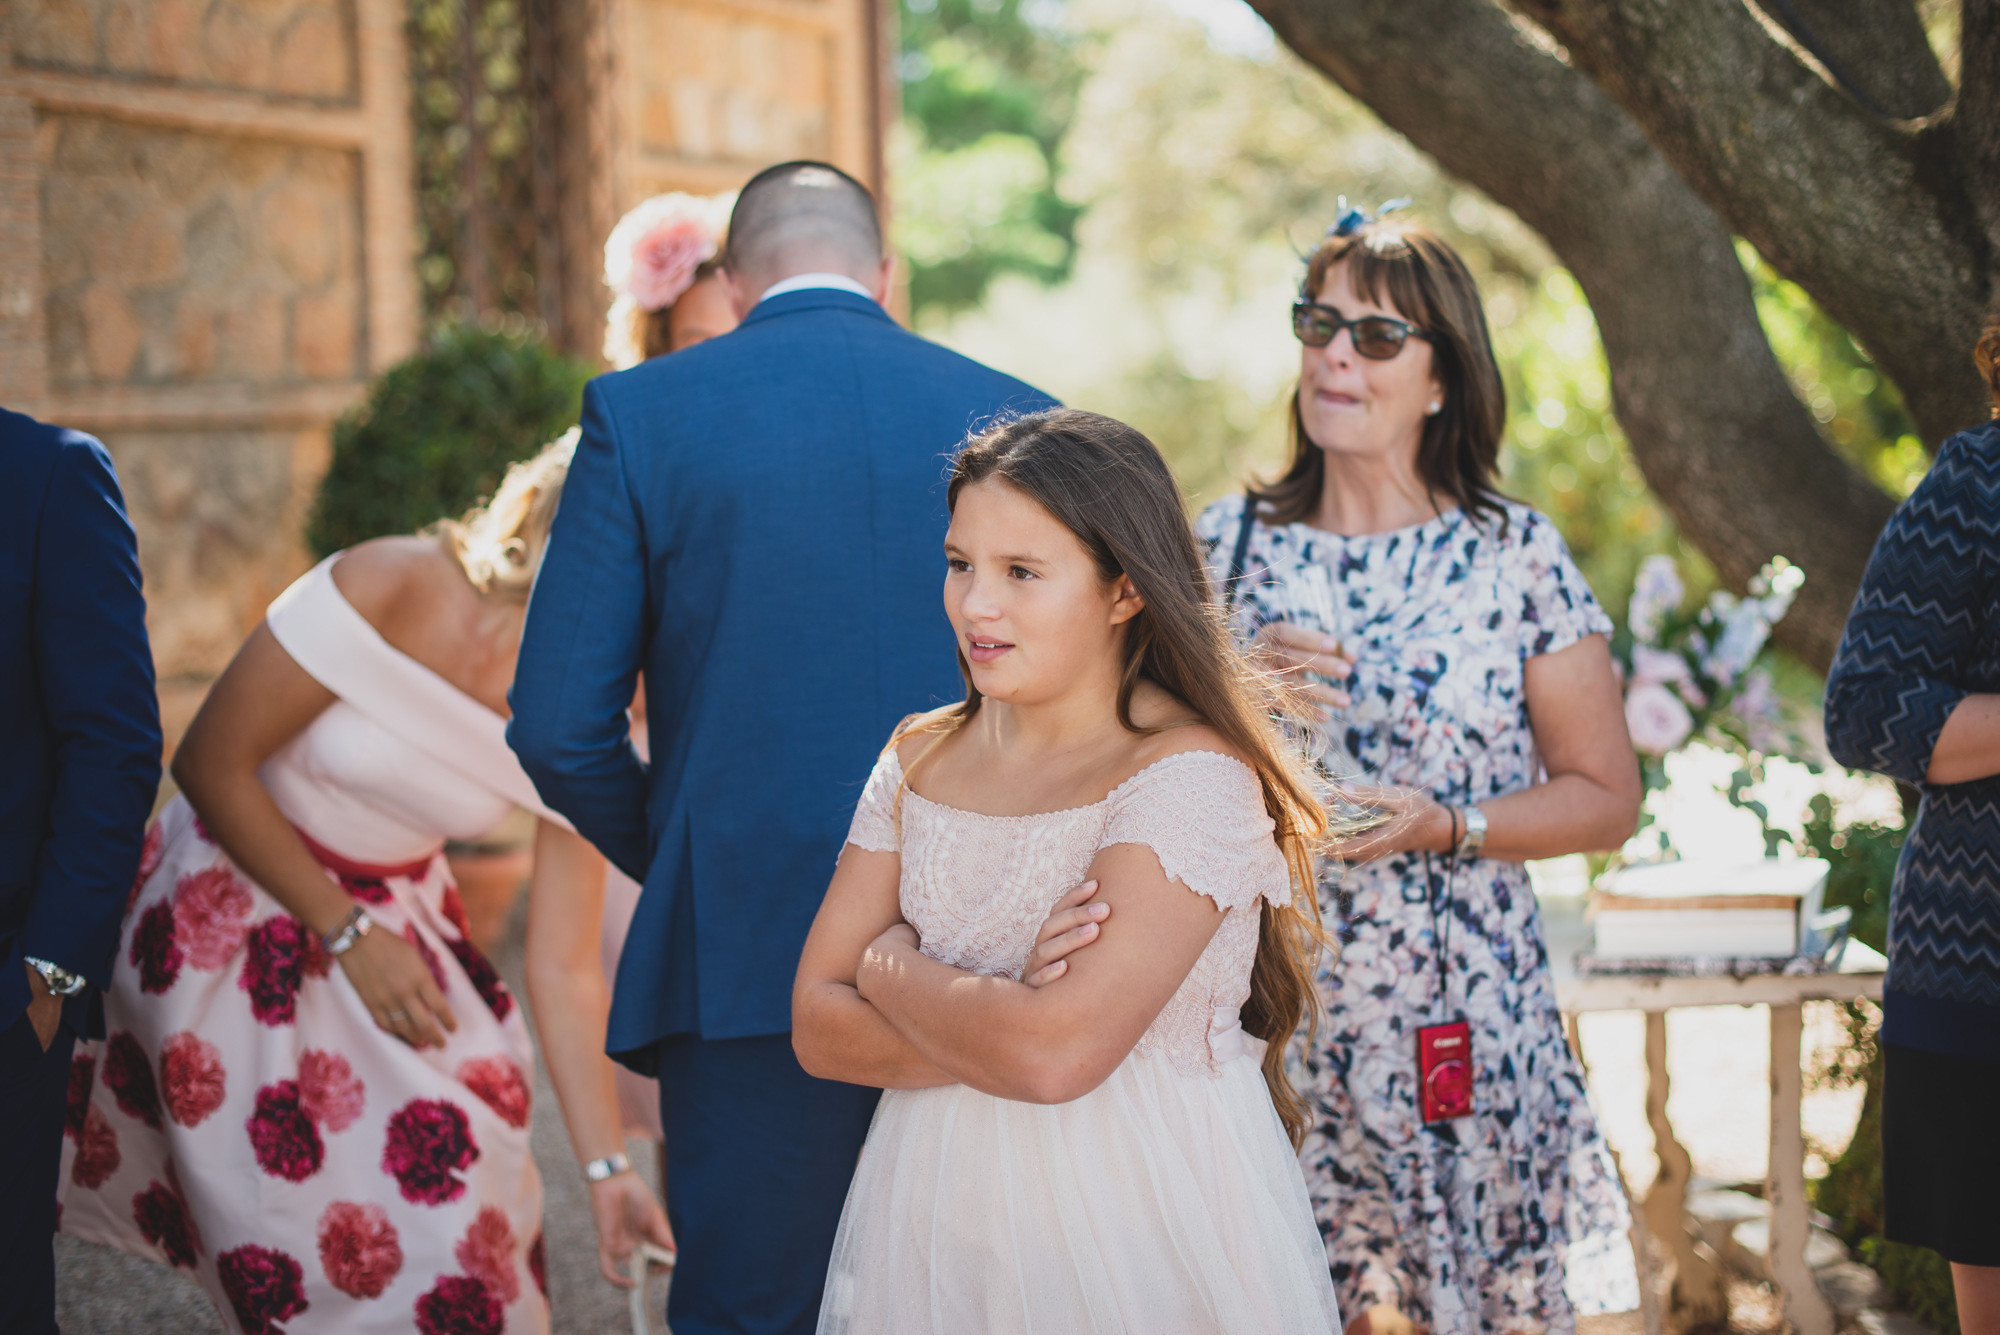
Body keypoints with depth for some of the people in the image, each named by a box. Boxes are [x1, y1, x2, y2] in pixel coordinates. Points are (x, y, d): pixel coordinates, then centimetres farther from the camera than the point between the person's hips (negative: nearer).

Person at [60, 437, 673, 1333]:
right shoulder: (387, 590, -25)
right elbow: (209, 763, -17)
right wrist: (345, 933, -16)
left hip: (398, 914, 4)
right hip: (234, 902, -4)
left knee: (455, 1181, -7)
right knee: (295, 1210, -5)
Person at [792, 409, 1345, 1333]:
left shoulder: (1192, 776, -17)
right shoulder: (922, 758, 2)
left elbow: (1057, 1053, -26)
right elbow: (818, 1027, -3)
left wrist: (893, 965, -10)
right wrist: (1005, 1019, -18)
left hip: (1137, 1230, -5)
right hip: (937, 1219, 5)